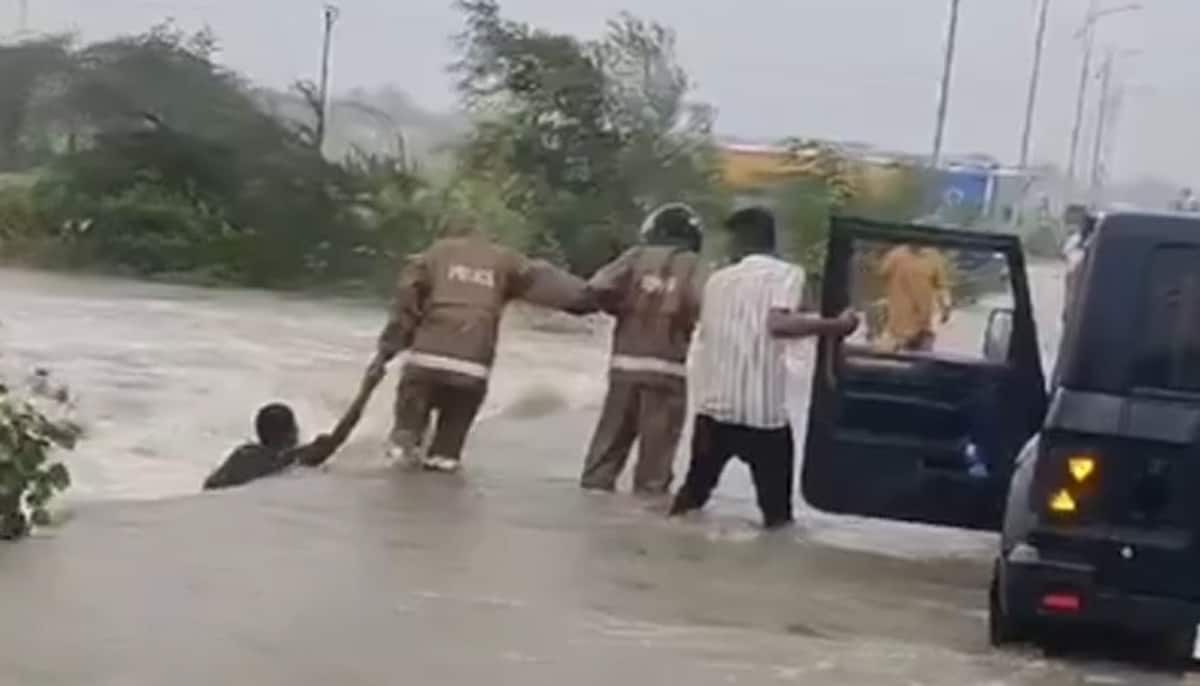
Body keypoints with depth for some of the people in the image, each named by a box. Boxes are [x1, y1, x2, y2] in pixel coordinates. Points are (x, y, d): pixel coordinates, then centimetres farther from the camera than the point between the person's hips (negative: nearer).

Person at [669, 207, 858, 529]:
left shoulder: (718, 279, 14)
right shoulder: (786, 273, -2)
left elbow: (706, 330, 15)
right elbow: (778, 324, -18)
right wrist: (836, 325, -10)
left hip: (714, 405, 5)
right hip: (762, 409, -5)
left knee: (692, 492, 17)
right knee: (776, 507, 5)